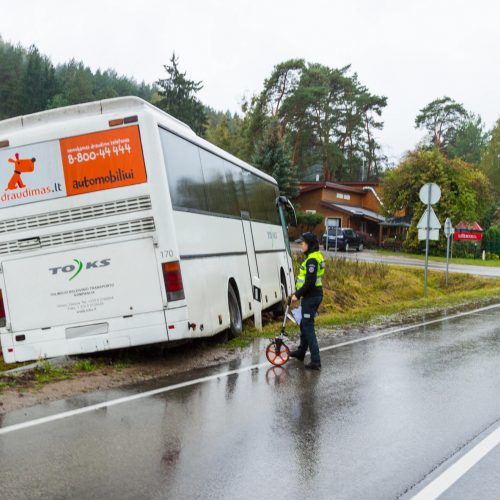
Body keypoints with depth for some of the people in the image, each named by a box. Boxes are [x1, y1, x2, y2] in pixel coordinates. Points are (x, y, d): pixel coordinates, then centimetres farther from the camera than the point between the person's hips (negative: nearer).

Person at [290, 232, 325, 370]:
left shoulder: (312, 260, -20)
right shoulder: (316, 256, 12)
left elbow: (310, 282, -25)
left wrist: (298, 295, -18)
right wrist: (299, 293, 20)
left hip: (311, 297, -10)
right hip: (315, 295, 10)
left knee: (308, 327, -6)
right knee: (304, 324, 24)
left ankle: (315, 361, -6)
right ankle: (301, 352, 41)